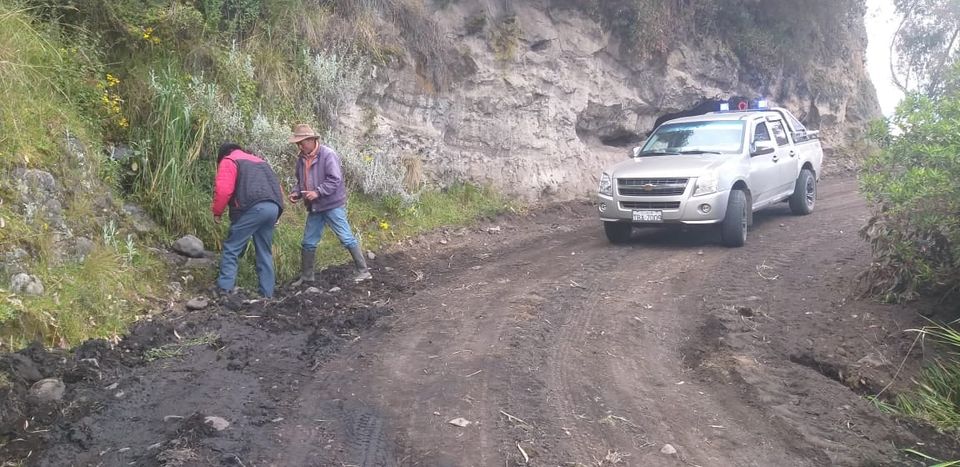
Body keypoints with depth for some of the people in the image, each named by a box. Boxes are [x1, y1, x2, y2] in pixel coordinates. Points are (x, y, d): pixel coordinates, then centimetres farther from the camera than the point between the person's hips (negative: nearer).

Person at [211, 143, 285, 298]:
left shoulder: (228, 161, 12)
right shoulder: (260, 162, 34)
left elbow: (223, 189, -5)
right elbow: (278, 187, 28)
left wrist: (217, 212, 7)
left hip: (253, 208, -6)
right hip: (273, 208, 6)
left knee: (231, 249, 3)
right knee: (265, 253, 14)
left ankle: (225, 288, -3)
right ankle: (267, 294, 14)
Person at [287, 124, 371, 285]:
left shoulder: (328, 155, -16)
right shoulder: (302, 159, 8)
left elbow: (335, 180, -22)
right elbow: (301, 181, 19)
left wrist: (318, 192, -27)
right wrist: (297, 193, 0)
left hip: (333, 205, -8)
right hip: (314, 208, 8)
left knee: (346, 238, -6)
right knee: (308, 242, 11)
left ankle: (363, 271, 2)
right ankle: (306, 275, 25)